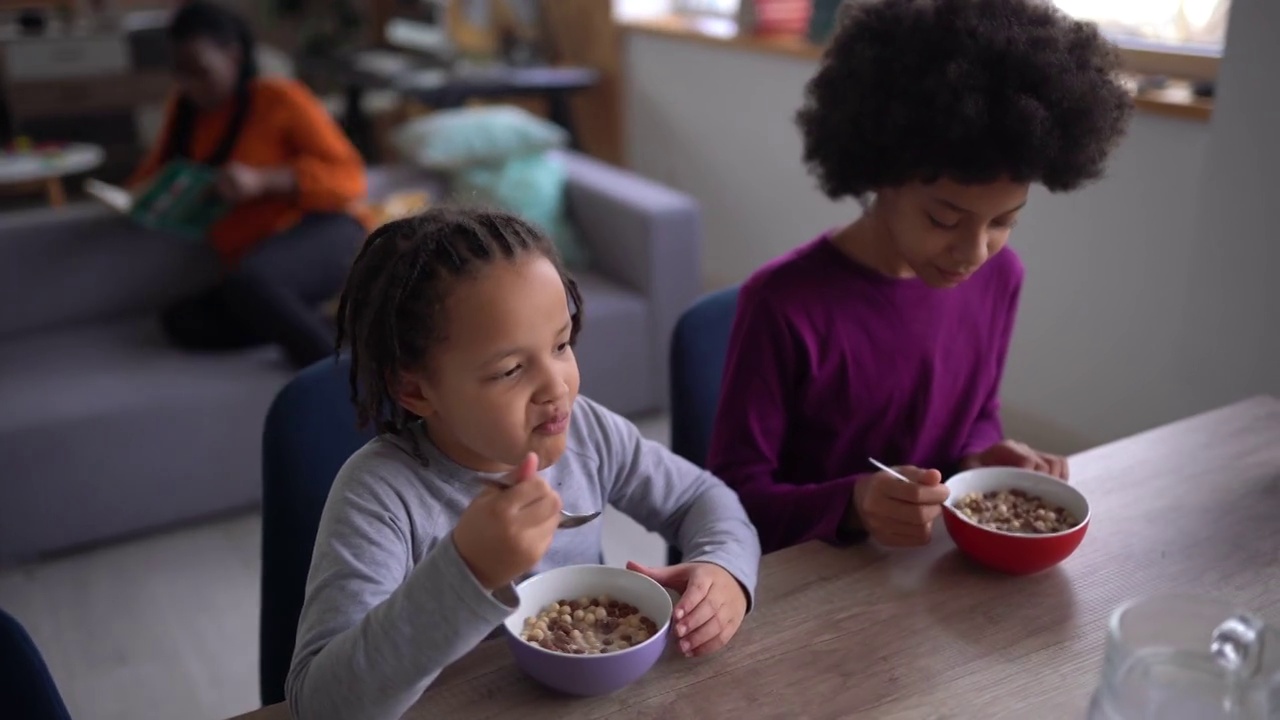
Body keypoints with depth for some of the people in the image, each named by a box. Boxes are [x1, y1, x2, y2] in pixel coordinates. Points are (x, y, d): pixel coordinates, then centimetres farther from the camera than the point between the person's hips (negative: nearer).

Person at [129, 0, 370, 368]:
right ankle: (325, 326, -18)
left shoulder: (280, 99, -2)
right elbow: (157, 169, 32)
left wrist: (263, 180, -23)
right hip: (256, 269, 8)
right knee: (182, 319, -19)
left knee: (245, 280, -37)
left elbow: (350, 178, -9)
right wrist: (135, 196, 7)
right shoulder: (184, 109, 16)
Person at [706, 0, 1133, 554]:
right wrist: (851, 505, -29)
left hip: (933, 561, 4)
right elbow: (736, 496, -13)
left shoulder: (999, 277, -2)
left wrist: (982, 456, -6)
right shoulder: (784, 304, -20)